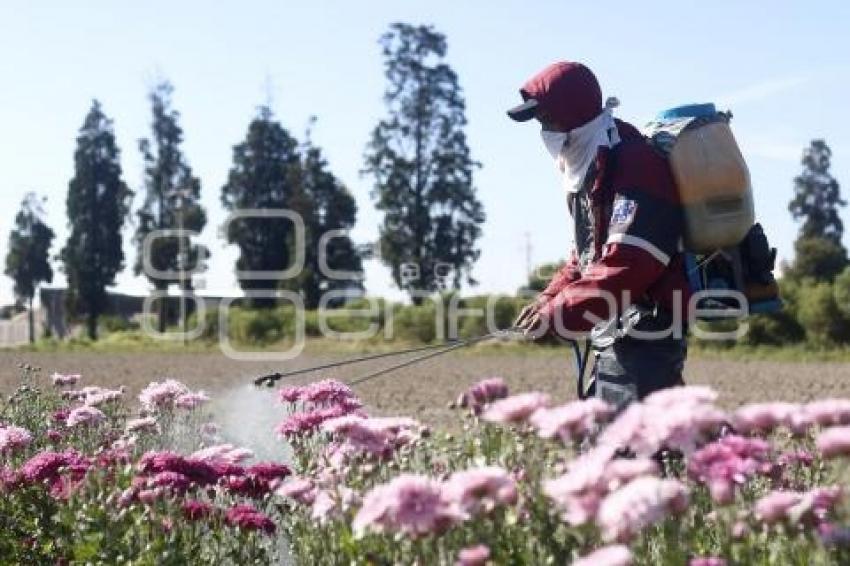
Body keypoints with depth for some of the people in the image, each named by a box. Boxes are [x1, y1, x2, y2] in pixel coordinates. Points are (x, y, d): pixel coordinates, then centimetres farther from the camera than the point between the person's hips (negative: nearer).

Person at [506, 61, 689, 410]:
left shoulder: (636, 165, -17)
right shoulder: (590, 169, 15)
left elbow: (627, 266, -26)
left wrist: (559, 312, -23)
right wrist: (549, 298, 7)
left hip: (645, 334, -10)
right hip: (614, 335, 10)